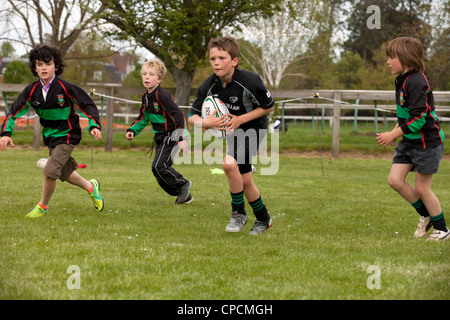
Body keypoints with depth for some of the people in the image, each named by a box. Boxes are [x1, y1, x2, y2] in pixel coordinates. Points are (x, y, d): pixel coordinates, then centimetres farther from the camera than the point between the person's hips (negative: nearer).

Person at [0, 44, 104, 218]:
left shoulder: (65, 88, -20)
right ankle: (90, 187, 46)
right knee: (65, 173, 19)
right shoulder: (32, 91, -8)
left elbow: (87, 105, -15)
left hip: (67, 136, -6)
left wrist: (94, 126, -27)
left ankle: (42, 207, 7)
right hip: (50, 136, 6)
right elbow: (14, 112, -7)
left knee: (50, 172, -16)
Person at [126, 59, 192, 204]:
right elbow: (143, 117, 22)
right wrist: (132, 130, 8)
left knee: (159, 166, -18)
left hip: (171, 136, -9)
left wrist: (181, 138, -28)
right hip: (160, 138, 9)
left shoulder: (161, 95, -20)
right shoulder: (146, 96, 8)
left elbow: (178, 114, -23)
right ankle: (184, 195, 17)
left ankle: (183, 184, 2)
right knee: (159, 172, 7)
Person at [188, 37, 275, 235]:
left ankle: (238, 213, -9)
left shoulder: (250, 81, -27)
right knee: (244, 180, 10)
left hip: (253, 127, -5)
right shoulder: (209, 86, -16)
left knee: (229, 163, -28)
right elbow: (192, 117, -9)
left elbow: (269, 106, -12)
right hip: (231, 131, 5)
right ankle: (263, 219, 33)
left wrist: (240, 119, -21)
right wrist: (207, 123, -33)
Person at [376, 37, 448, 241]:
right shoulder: (402, 80, 9)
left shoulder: (416, 83, -22)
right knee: (394, 180, 2)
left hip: (426, 142, -9)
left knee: (422, 188, -1)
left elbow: (418, 118, -26)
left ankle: (442, 229, 17)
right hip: (409, 141, 9)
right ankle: (425, 216, 20)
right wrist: (395, 132, 9)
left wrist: (393, 135, -21)